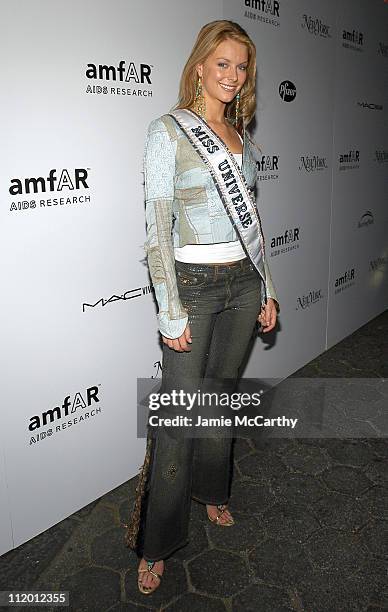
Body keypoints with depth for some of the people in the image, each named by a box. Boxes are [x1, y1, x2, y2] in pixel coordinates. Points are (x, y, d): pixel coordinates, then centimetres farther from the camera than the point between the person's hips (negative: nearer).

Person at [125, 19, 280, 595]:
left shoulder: (241, 135, 12)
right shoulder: (168, 130, -7)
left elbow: (250, 216, 15)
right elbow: (158, 227, -13)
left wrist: (267, 288, 12)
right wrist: (171, 313, -16)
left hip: (243, 282, 6)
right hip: (193, 283, -6)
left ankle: (211, 490, 41)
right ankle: (157, 541, 18)